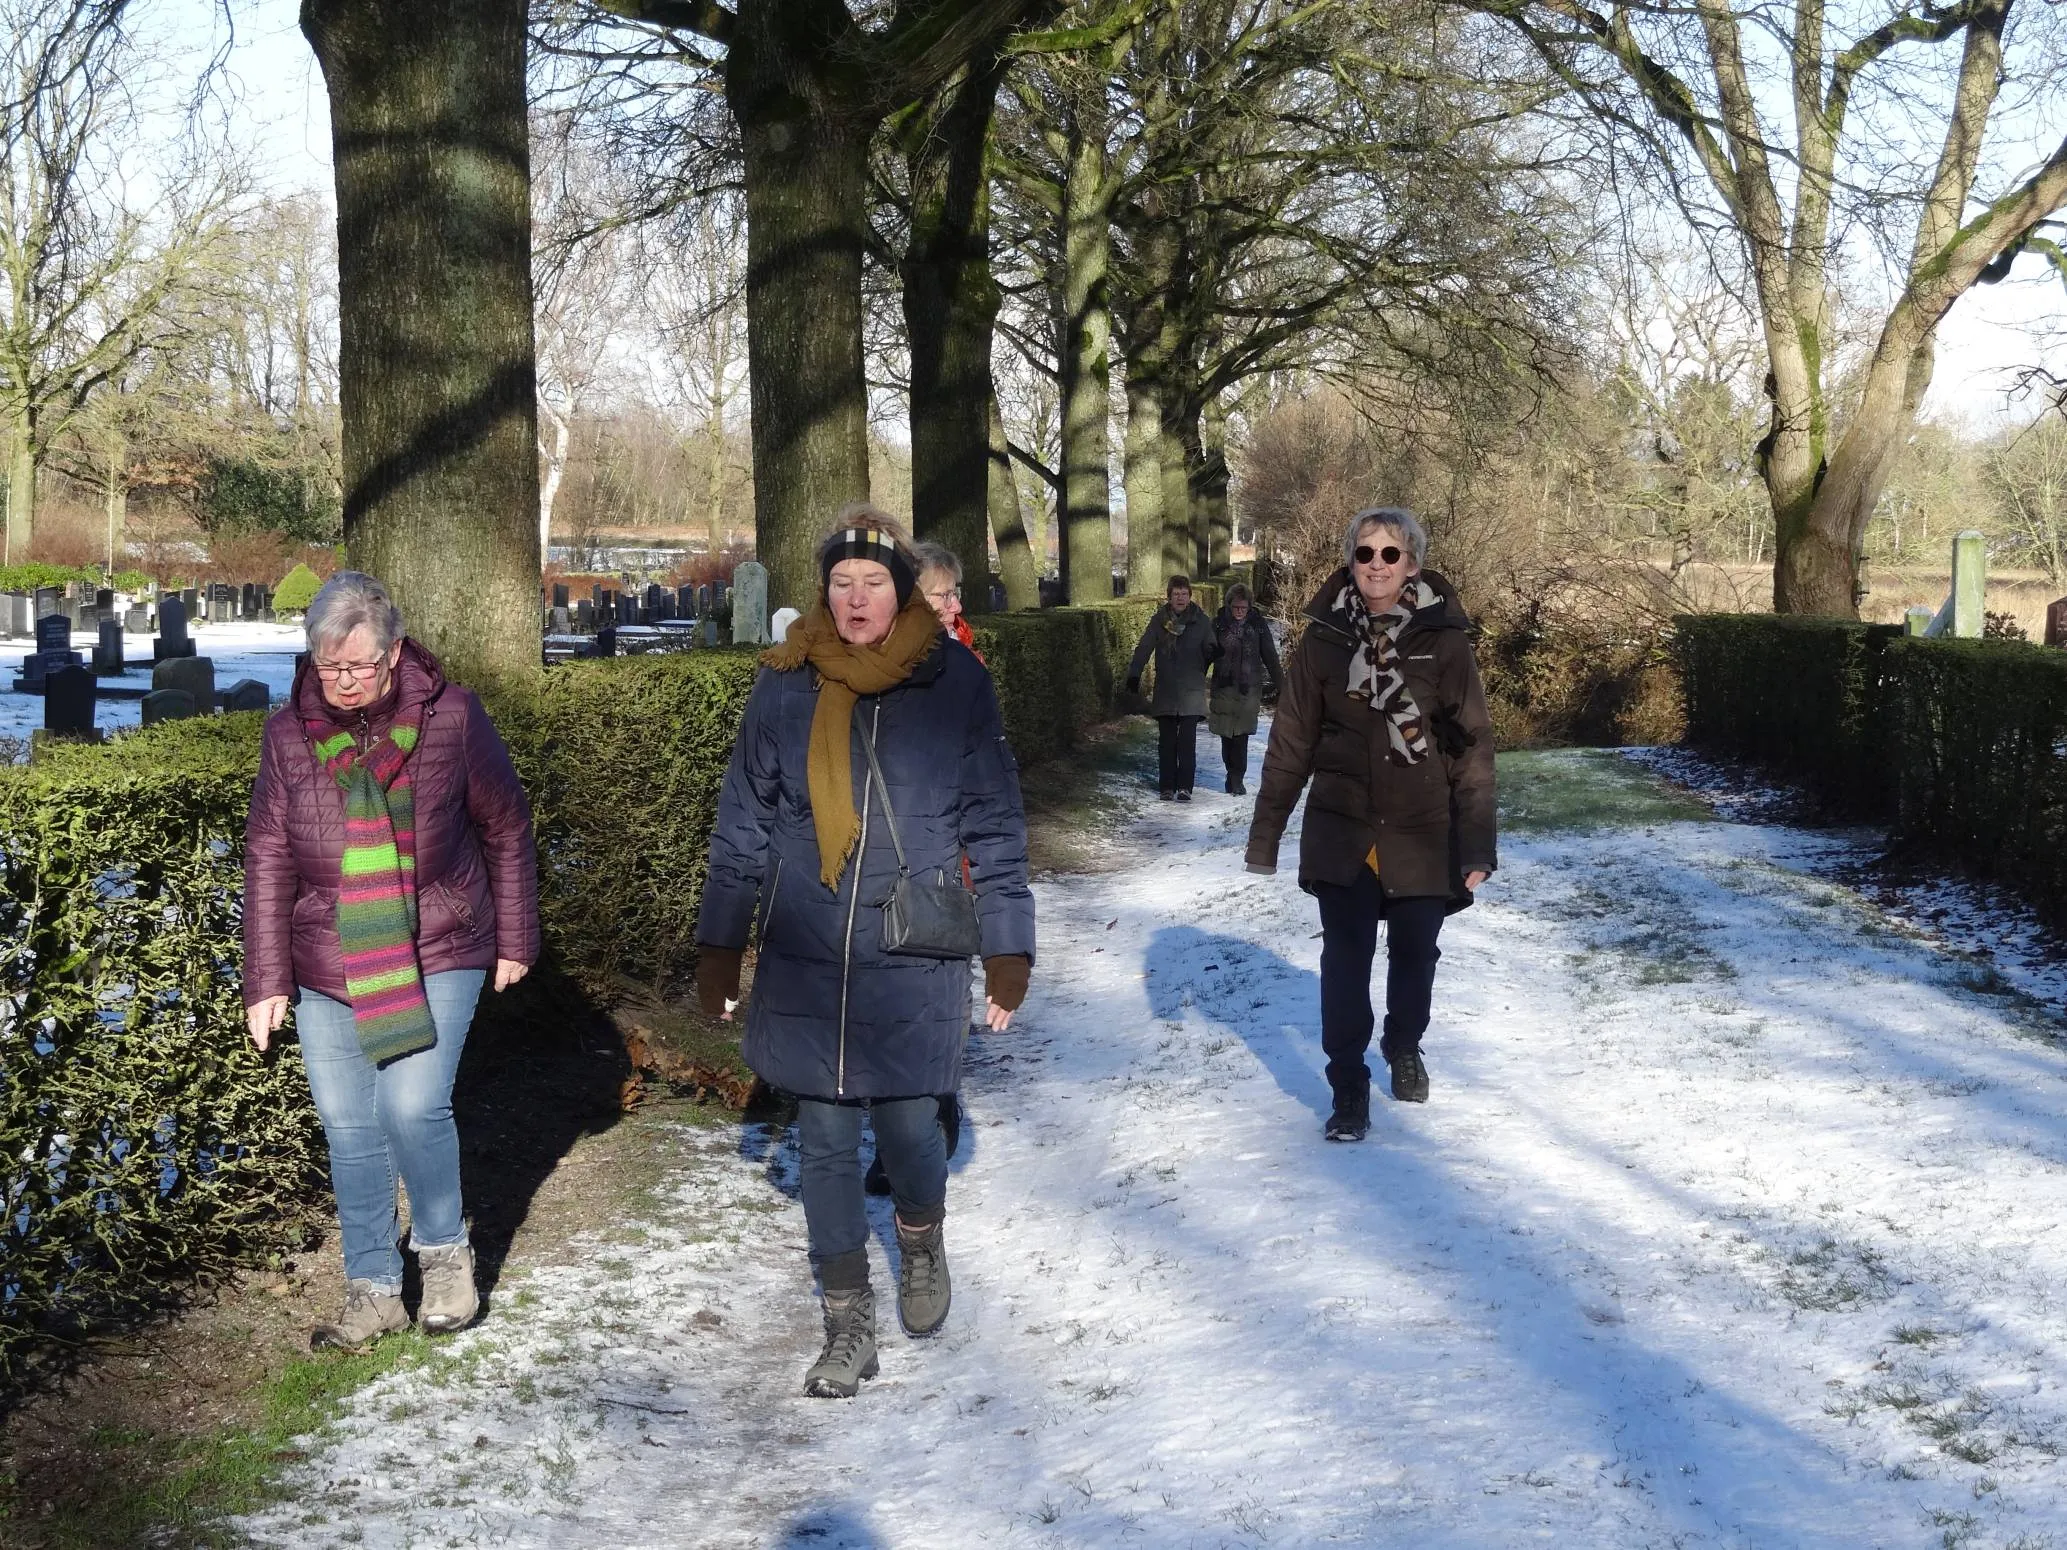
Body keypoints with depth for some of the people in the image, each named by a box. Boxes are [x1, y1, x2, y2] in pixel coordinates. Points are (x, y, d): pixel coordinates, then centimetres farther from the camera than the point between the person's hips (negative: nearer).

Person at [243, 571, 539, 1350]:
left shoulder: (451, 716, -10)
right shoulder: (291, 732, -3)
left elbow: (506, 828, 1)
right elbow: (268, 861, 0)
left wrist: (515, 938, 5)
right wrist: (266, 981, -3)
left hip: (436, 960, -3)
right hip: (327, 968, 3)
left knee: (414, 1108, -15)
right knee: (350, 1131, 6)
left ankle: (444, 1247, 12)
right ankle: (373, 1292, 20)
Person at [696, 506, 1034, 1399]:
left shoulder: (954, 681, -2)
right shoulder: (785, 686, 1)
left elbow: (995, 823, 3)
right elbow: (742, 822, 8)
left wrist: (1007, 947, 2)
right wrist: (719, 944, 9)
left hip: (915, 964, -1)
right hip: (806, 964, 2)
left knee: (907, 1127, 3)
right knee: (826, 1142, 6)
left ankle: (922, 1242, 37)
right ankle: (848, 1322, 22)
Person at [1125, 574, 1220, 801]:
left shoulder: (1201, 620, 3)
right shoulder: (1159, 619, 5)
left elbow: (1209, 651, 4)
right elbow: (1144, 648, 2)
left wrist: (1214, 651, -21)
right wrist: (1134, 675, -9)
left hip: (1191, 689, -2)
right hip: (1165, 689, 2)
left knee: (1188, 738, -10)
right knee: (1167, 739, 5)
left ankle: (1185, 786, -8)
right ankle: (1166, 787, 10)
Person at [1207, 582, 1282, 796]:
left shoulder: (1257, 624, 2)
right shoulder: (1219, 623, 2)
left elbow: (1270, 656, 7)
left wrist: (1279, 682, 5)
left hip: (1249, 688, -1)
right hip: (1224, 687, 1)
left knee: (1241, 735, -8)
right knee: (1226, 734, 3)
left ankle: (1236, 779, -1)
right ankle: (1234, 777, 17)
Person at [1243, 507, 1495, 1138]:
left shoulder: (1443, 639, -4)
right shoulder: (1325, 638, 0)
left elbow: (1473, 747, -4)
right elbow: (1290, 742, 3)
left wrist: (1476, 845, -9)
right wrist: (1265, 835, 3)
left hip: (1422, 835, 0)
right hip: (1341, 831, 0)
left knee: (1414, 953, 11)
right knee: (1345, 958, -5)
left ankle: (1404, 1046, 39)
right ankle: (1349, 1088, 8)